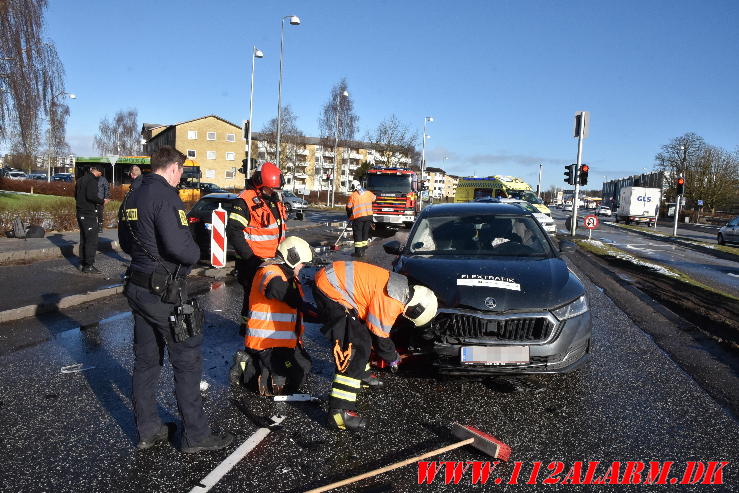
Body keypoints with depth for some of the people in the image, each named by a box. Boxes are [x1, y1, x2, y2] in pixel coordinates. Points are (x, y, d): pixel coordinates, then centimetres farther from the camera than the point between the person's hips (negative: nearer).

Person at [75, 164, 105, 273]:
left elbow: (76, 195, 21)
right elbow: (91, 196, -24)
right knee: (92, 240, -6)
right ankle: (89, 266, -6)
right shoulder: (92, 180, -14)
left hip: (80, 213, 10)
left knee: (83, 239, 16)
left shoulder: (80, 180, 16)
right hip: (89, 214, -10)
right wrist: (102, 201, -11)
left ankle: (82, 263, 21)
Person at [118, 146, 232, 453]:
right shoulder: (165, 195, -17)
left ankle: (147, 430, 27)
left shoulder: (132, 197, 11)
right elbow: (178, 245, -26)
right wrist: (195, 254, -7)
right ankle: (195, 436, 10)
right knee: (187, 361, 1)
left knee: (146, 360, 16)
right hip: (164, 292, -9)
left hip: (137, 287, 9)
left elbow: (125, 242, 19)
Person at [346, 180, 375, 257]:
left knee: (358, 234, 1)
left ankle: (358, 252, -2)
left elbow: (349, 207, 0)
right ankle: (363, 249, 21)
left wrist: (349, 216, 17)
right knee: (365, 233, 14)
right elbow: (374, 198, 27)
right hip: (369, 216, 4)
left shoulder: (352, 196, -5)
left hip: (358, 217, -4)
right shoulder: (368, 193, 7)